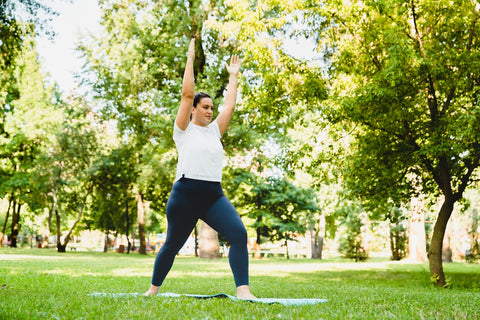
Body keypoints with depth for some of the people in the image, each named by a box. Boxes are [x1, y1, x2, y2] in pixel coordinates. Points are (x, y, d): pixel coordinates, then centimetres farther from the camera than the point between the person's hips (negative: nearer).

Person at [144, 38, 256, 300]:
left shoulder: (214, 130, 18)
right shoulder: (184, 130, 3)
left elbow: (229, 106, 18)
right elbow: (187, 93, -5)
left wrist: (233, 76, 25)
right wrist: (190, 59, -1)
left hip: (214, 195, 4)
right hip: (186, 193, -4)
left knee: (239, 234, -18)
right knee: (172, 245, 8)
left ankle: (243, 289, -20)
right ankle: (153, 288, 30)